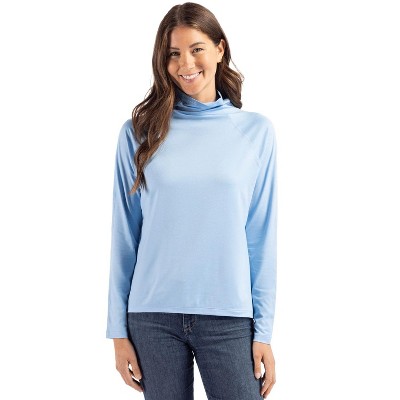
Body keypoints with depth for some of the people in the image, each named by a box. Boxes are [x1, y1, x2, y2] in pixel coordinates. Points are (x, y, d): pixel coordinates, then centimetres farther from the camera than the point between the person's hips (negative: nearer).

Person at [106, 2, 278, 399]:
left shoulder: (256, 130, 3)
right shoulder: (139, 132, 2)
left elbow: (261, 237, 2)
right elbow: (125, 236, 3)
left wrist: (264, 331, -1)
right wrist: (119, 330, 2)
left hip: (229, 318, 0)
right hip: (153, 317, 0)